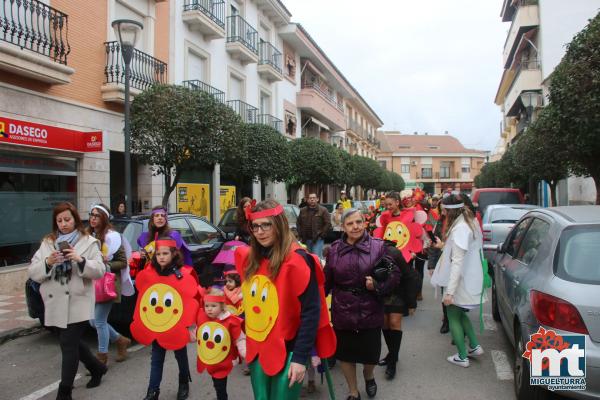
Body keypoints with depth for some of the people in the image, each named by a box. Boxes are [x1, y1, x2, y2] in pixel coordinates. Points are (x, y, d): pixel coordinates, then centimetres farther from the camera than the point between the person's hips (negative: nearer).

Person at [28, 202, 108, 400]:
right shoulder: (47, 243, 9)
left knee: (69, 345, -3)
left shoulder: (89, 242, -1)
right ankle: (97, 367, 39)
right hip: (56, 303, 5)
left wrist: (80, 260, -24)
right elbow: (32, 272, 2)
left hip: (77, 303, -5)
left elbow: (100, 271, -9)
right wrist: (47, 262, -18)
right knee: (72, 341, 17)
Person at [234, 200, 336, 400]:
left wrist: (301, 357, -18)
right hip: (256, 349, 6)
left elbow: (311, 312, -17)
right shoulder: (249, 258, 3)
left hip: (286, 352, -6)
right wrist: (246, 341, 11)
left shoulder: (297, 260, -17)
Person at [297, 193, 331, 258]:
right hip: (306, 239, 5)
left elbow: (328, 224, -7)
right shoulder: (303, 211, 12)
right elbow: (298, 223, 17)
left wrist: (321, 235, -11)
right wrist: (301, 235, 7)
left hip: (318, 239, -5)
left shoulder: (323, 210, -2)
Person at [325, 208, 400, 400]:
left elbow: (394, 274, -4)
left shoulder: (377, 246, -7)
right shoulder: (334, 249, -1)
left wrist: (377, 285, -19)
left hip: (370, 311, -1)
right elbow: (326, 281, 4)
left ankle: (368, 375, 48)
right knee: (345, 353, 13)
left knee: (371, 353, 10)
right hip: (343, 311, 2)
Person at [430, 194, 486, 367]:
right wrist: (445, 246, 17)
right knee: (460, 313, 24)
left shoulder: (459, 229, -23)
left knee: (453, 316, 6)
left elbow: (457, 262, -27)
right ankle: (474, 346, 26)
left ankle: (462, 357, 16)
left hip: (461, 281, -9)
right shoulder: (470, 222, 7)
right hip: (471, 278, 9)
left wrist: (450, 291, -26)